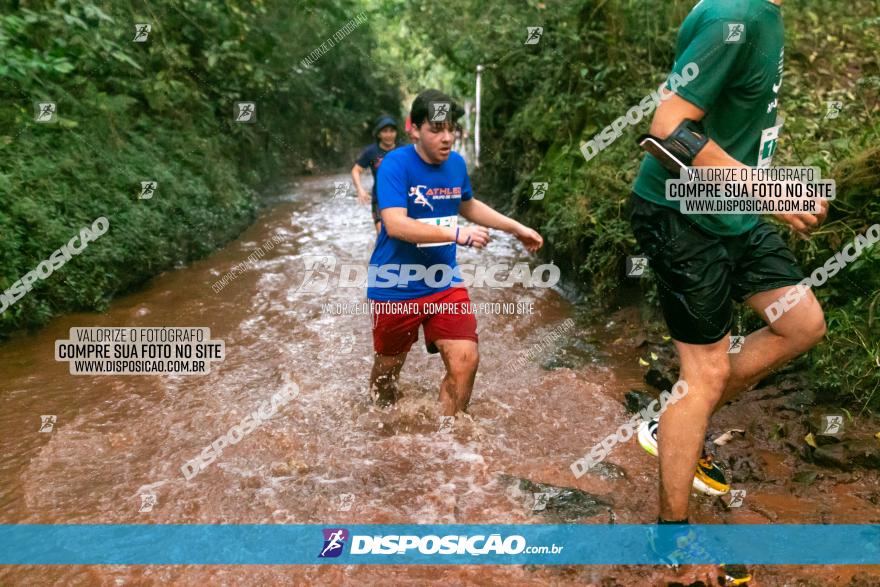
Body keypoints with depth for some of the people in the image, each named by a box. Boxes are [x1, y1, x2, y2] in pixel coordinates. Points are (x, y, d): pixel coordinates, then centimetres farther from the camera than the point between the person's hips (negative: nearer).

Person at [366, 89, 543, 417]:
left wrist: (516, 228, 18)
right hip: (396, 287, -4)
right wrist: (457, 235, -34)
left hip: (444, 282, 4)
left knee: (465, 362, -7)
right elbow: (395, 224, -30)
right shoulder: (395, 164, -18)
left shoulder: (456, 163, 1)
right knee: (388, 366, 14)